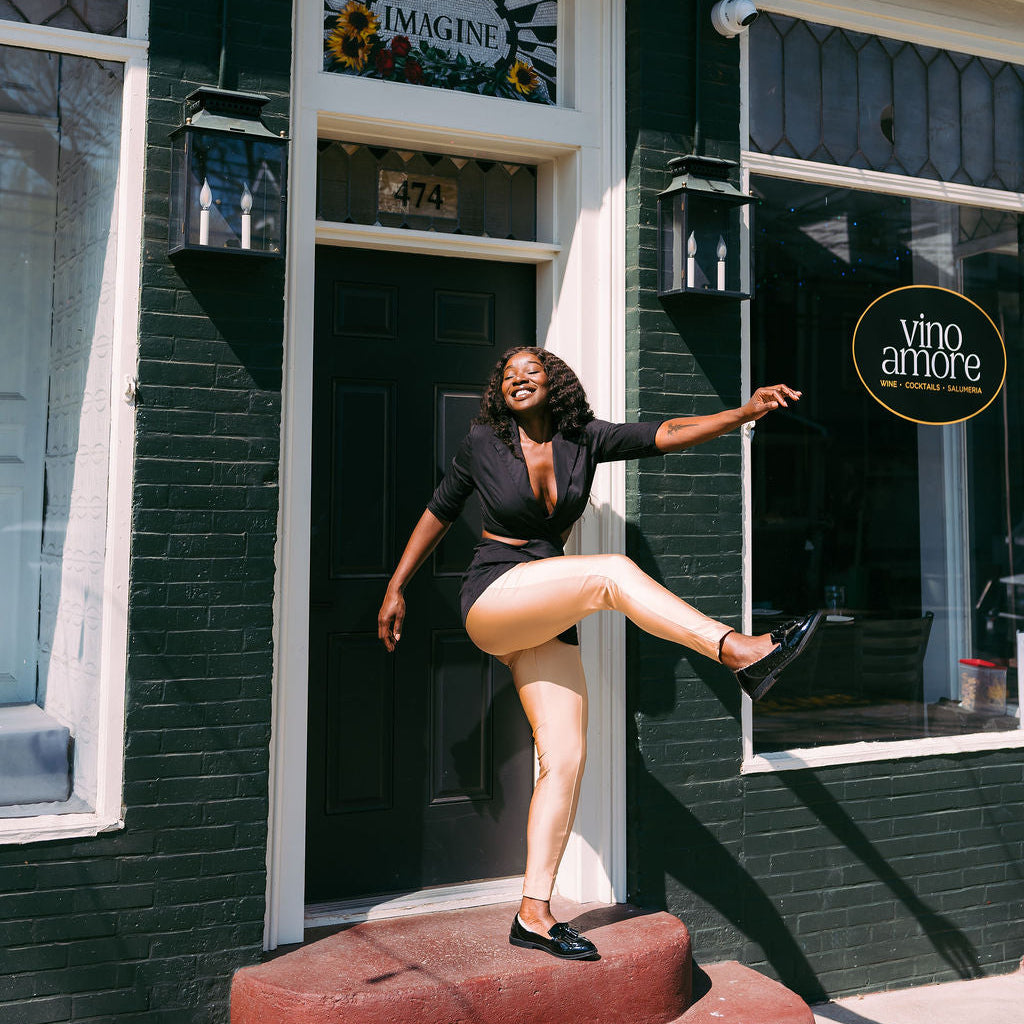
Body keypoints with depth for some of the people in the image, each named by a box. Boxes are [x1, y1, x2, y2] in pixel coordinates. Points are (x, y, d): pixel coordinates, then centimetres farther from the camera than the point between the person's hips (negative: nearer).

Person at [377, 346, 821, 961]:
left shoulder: (584, 440, 6)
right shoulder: (483, 443, 1)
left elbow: (666, 435, -5)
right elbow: (439, 513, 11)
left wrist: (746, 412, -18)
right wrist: (396, 588, 13)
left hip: (549, 621, 4)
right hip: (493, 599, -4)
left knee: (567, 757, -4)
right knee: (612, 572, -28)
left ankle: (534, 914, 1)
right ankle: (740, 652, -36)